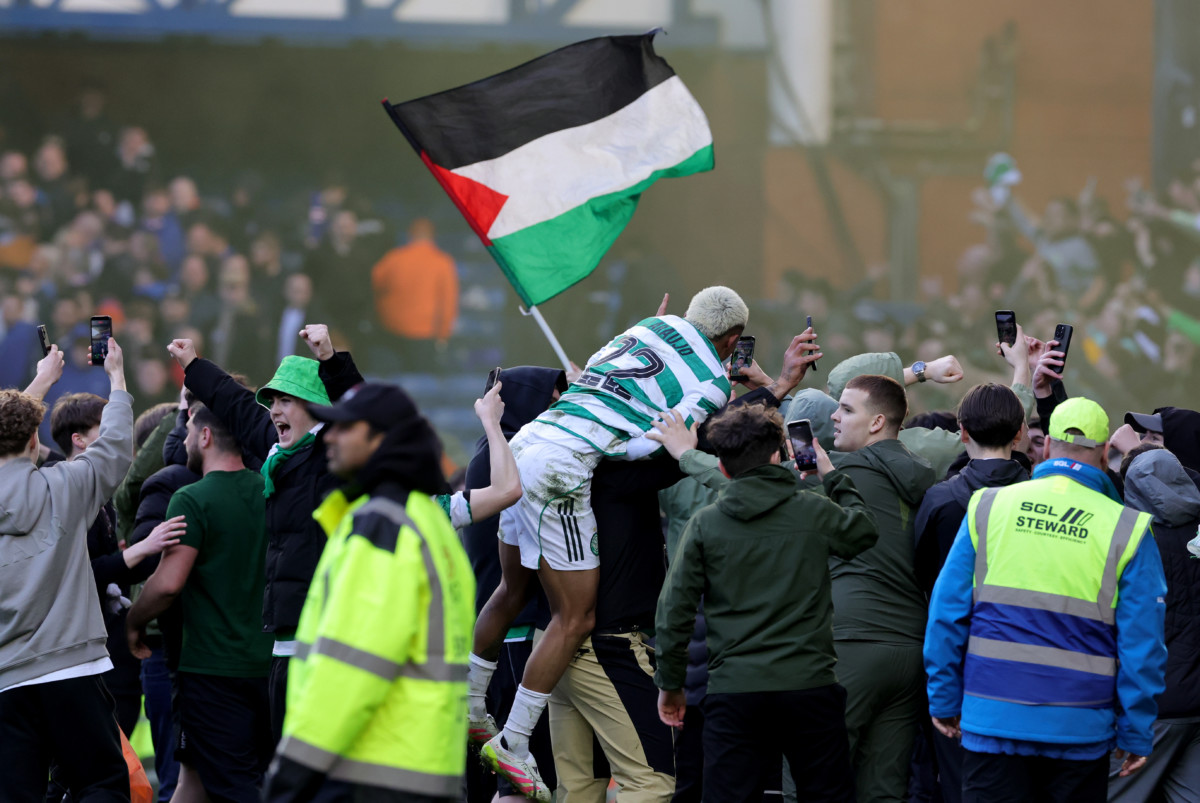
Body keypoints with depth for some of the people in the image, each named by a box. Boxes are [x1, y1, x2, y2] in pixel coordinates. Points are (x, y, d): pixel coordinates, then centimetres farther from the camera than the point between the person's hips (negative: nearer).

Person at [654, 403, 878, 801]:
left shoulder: (705, 524, 0)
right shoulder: (815, 512, 0)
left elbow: (674, 610, 1)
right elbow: (864, 530, 22)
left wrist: (670, 683, 11)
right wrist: (831, 476, 33)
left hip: (733, 690, 0)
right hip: (809, 684, 0)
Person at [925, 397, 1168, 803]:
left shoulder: (988, 507, 2)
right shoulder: (1127, 530, -2)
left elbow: (947, 611, 3)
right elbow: (1142, 643, -1)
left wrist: (944, 699, 12)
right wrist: (1136, 734, 7)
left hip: (994, 720, 1)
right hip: (1080, 730, -1)